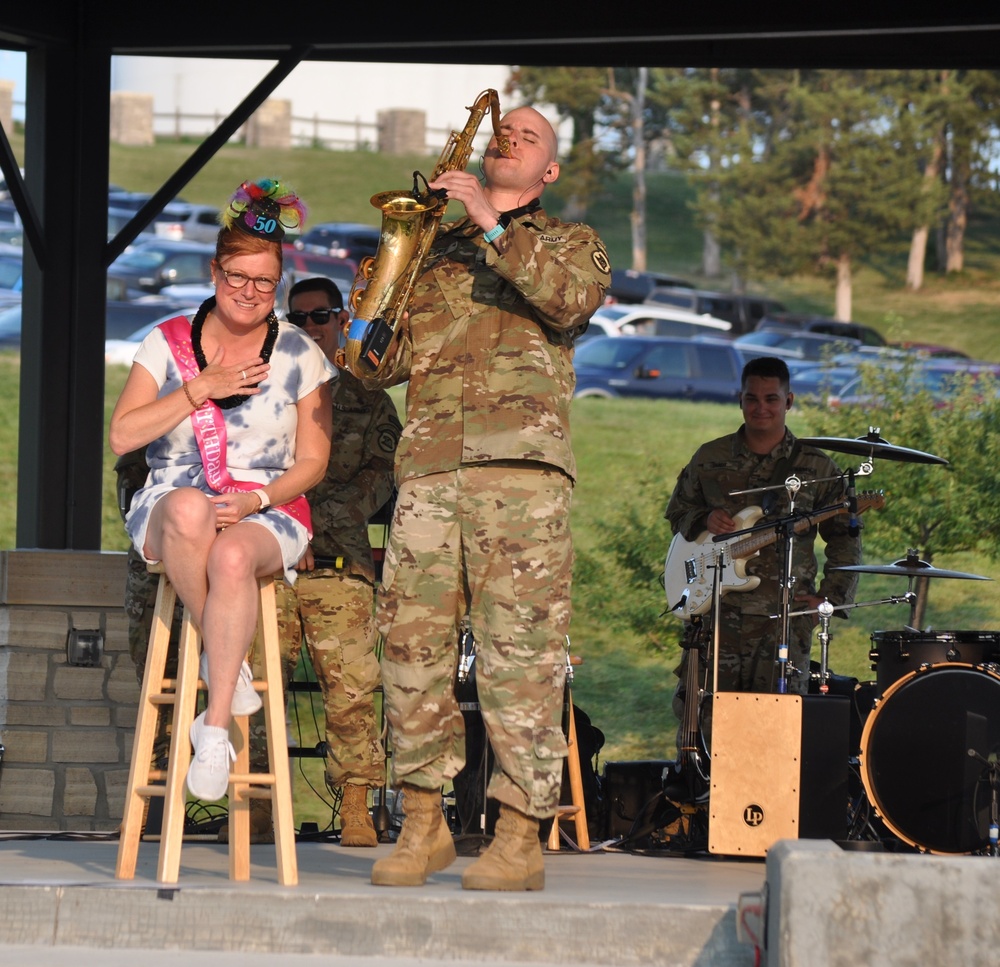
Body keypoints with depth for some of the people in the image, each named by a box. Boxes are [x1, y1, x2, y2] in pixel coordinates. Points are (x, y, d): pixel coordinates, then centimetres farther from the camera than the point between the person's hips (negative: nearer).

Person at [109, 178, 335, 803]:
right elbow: (122, 437, -1)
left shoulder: (300, 355, 7)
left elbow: (312, 463, 6)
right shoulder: (168, 344, 8)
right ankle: (228, 663, -23)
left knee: (233, 555, -39)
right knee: (189, 509, -40)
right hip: (168, 509, 1)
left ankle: (217, 726, -31)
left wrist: (255, 500, -13)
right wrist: (200, 389, -10)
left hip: (270, 514, -1)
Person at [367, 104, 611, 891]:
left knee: (521, 648, -9)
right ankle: (422, 824, 5)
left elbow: (573, 297, -7)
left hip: (522, 464, -3)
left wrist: (493, 225, -10)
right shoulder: (430, 248, 25)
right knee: (412, 639, -4)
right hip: (428, 463, 3)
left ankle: (520, 839, -9)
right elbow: (386, 361, 18)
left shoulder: (568, 241, 18)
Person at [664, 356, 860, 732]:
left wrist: (829, 597, -2)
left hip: (784, 615, -1)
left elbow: (846, 539, 9)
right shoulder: (709, 459, 11)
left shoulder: (816, 467, 6)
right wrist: (704, 520, -3)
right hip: (716, 607, 1)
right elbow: (676, 512, 19)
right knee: (702, 716, -5)